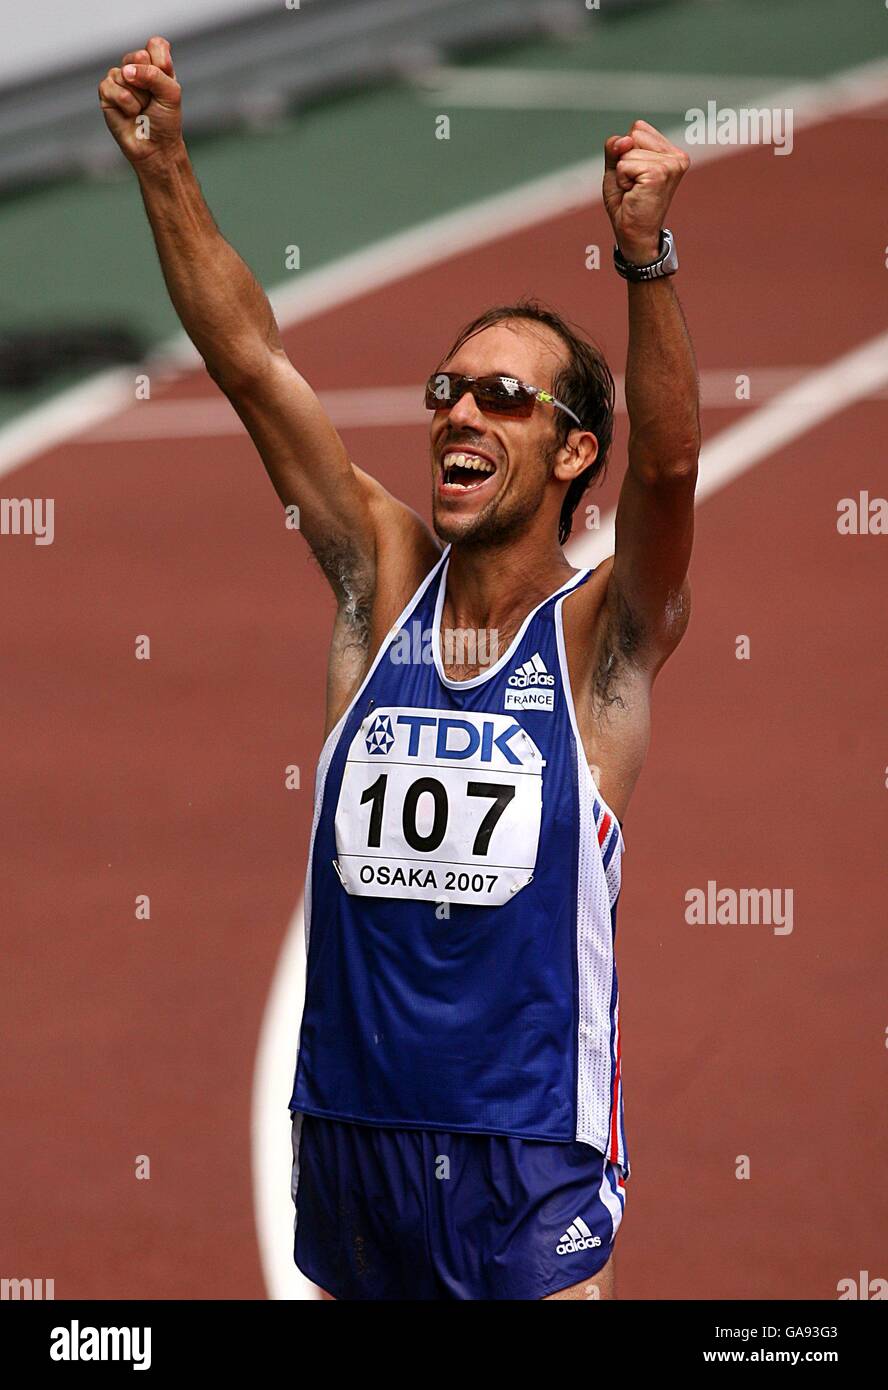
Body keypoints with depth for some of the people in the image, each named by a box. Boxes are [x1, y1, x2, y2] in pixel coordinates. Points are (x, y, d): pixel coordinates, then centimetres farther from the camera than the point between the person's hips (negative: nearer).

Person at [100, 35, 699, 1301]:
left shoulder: (603, 636, -4)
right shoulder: (383, 584, 6)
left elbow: (668, 463, -23)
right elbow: (252, 363, 1)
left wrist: (645, 255, -38)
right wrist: (164, 169, -9)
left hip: (529, 1161, -4)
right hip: (350, 1136, 4)